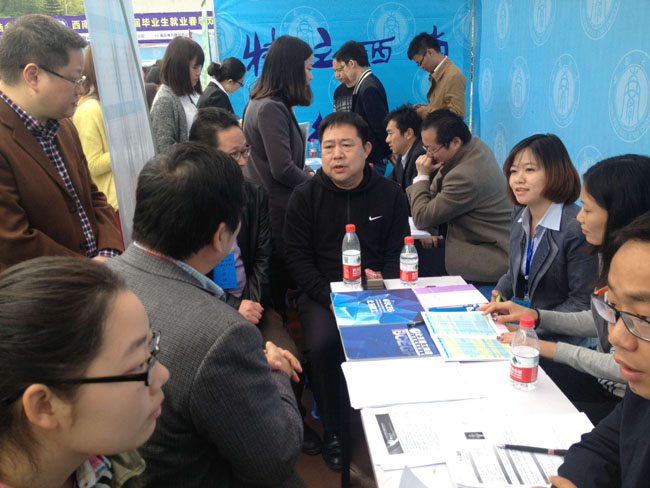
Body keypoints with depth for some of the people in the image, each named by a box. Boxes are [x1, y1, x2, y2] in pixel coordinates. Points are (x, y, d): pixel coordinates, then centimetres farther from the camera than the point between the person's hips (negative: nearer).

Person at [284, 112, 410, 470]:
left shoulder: (390, 195, 6)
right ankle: (332, 431, -3)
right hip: (321, 292, 0)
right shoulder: (305, 196, 3)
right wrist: (331, 298, -15)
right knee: (322, 344, -27)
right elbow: (297, 257, -2)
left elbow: (397, 255, 6)